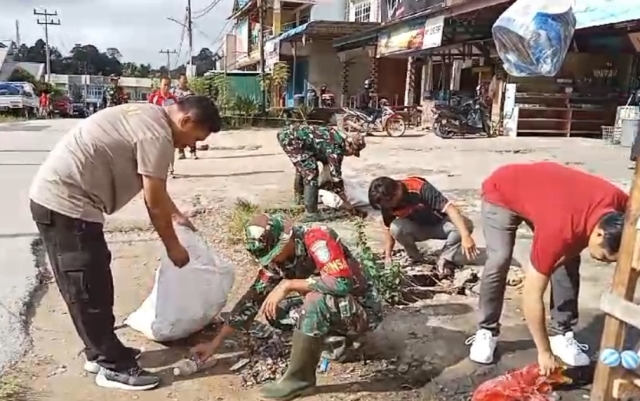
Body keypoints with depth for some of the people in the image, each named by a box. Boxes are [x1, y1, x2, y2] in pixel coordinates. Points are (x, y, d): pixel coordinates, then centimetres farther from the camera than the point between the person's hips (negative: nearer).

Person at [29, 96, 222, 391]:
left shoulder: (148, 117, 14)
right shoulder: (158, 134, -18)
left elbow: (155, 189, 26)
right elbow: (154, 202, -12)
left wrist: (177, 215, 31)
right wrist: (172, 246, 1)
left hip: (57, 196, 11)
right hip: (66, 203, -11)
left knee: (90, 285, 18)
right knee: (89, 289, 0)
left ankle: (100, 352, 31)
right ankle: (113, 366, 12)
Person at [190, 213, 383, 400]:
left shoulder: (318, 238, -25)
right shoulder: (276, 259, -4)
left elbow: (342, 283, -37)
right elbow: (252, 299, 0)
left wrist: (288, 285, -29)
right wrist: (215, 343, -1)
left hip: (364, 310, -8)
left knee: (315, 300, -34)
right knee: (274, 311, -3)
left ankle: (299, 378, -16)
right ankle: (341, 336, 6)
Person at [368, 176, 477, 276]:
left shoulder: (420, 188, -34)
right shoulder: (388, 203, -18)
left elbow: (450, 208, -38)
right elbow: (388, 228, -2)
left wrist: (465, 236, -47)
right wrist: (387, 256, -4)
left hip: (440, 225, -2)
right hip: (418, 228, 3)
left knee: (466, 224, -33)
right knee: (395, 228, -29)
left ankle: (445, 261, -12)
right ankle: (417, 260, -4)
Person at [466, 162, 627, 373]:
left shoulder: (618, 202, -24)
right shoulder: (560, 229, -41)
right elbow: (532, 295, -32)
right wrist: (544, 352, -24)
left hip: (542, 189, 6)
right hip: (501, 192, -6)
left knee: (568, 262, -7)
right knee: (499, 261, -21)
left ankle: (561, 334, 6)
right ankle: (486, 332, -3)